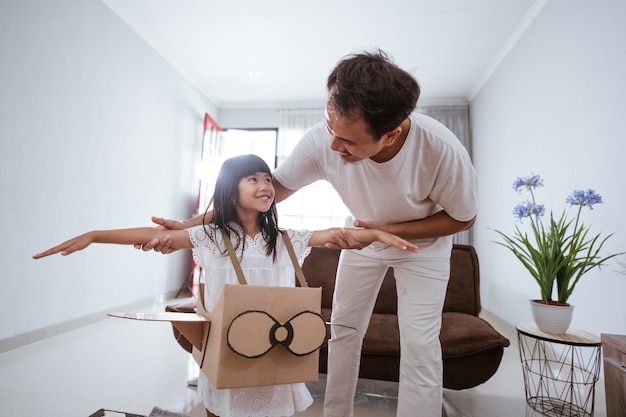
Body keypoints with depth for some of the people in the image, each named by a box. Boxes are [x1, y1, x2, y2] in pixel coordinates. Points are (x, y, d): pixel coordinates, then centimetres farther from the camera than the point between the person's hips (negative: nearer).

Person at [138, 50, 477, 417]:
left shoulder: (442, 150, -35)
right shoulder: (323, 141, -31)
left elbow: (463, 218, -17)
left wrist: (388, 230, -29)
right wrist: (192, 225, -25)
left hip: (424, 242, -1)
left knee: (419, 343, -8)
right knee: (344, 330, 7)